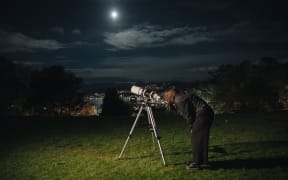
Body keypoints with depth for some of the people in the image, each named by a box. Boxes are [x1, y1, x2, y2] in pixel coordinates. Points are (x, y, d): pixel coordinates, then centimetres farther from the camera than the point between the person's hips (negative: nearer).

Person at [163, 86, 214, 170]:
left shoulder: (179, 101, -16)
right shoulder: (181, 97, 14)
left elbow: (188, 116, -15)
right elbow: (180, 112, 19)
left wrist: (192, 128, -2)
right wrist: (171, 105, 10)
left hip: (203, 114, -10)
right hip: (205, 114, 10)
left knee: (196, 138, -5)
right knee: (195, 138, 14)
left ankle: (197, 163, 1)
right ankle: (196, 160, 24)